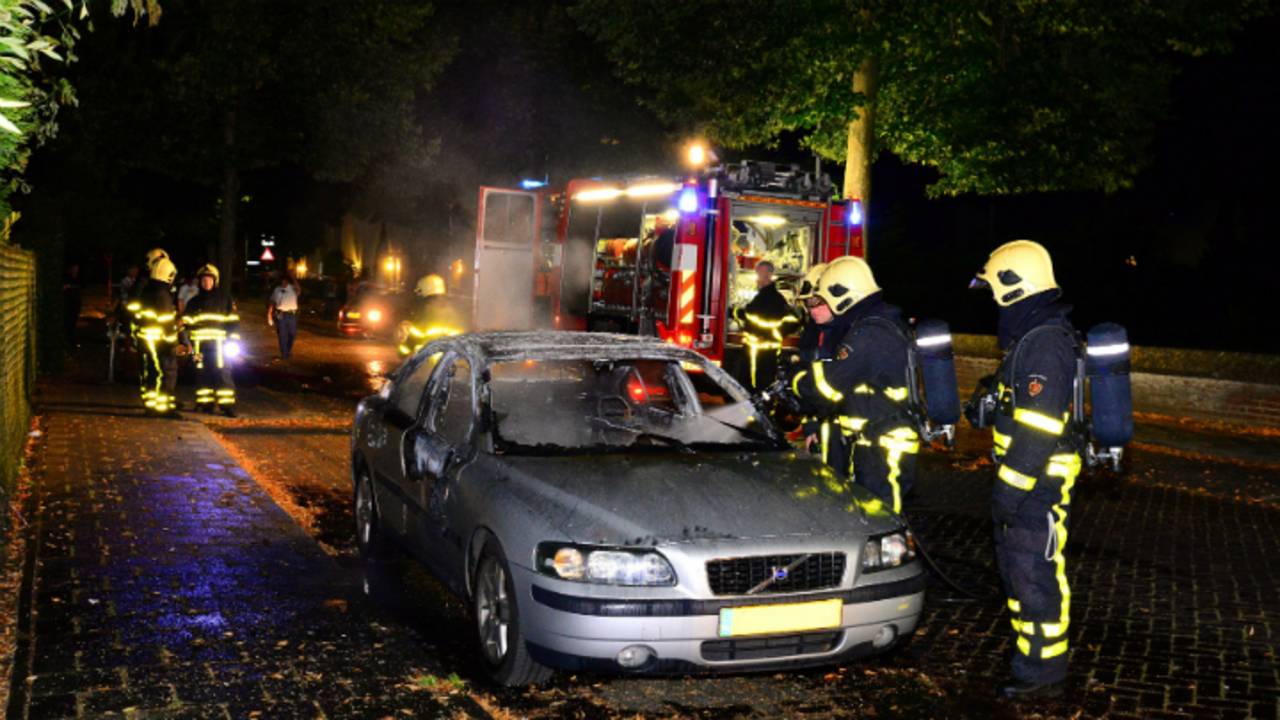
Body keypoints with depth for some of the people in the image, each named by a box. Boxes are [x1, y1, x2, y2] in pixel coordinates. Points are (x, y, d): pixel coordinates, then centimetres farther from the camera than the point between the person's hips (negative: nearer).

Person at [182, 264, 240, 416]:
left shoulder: (225, 299, 8)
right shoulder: (194, 302, 16)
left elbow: (233, 322, 3)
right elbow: (186, 322, 14)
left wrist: (233, 341, -7)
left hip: (219, 343, -3)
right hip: (200, 344, 3)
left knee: (222, 373, -8)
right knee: (202, 374, 5)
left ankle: (227, 405, -7)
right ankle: (205, 403, 14)